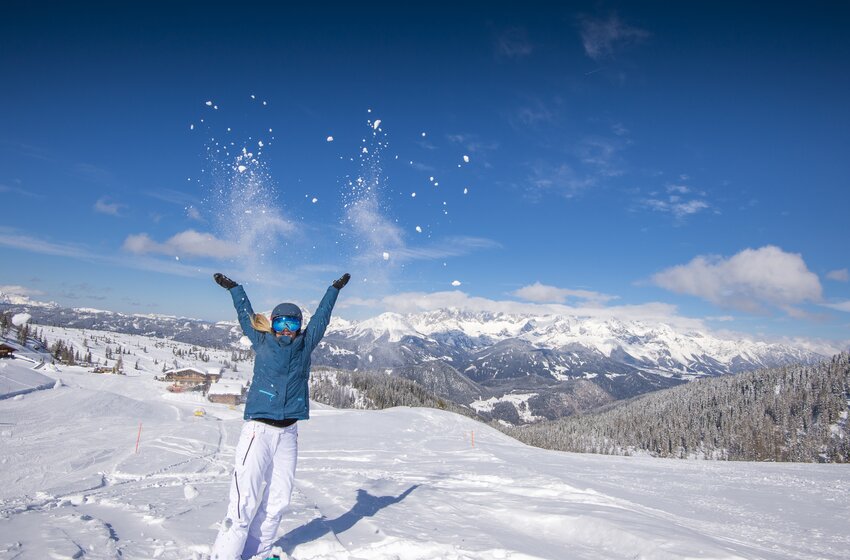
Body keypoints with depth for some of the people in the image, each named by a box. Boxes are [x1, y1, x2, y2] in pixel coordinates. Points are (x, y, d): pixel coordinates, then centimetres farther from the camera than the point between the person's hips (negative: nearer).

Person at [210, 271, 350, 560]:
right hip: (258, 430, -2)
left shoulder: (305, 344, 6)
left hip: (288, 433, 2)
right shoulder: (262, 341, 4)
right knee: (246, 499, -8)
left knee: (278, 499, 3)